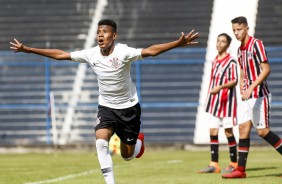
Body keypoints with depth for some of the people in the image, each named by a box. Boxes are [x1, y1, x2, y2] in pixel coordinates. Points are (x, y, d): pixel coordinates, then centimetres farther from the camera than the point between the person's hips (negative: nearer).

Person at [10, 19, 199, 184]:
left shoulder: (123, 52, -21)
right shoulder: (91, 54, -10)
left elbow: (150, 51, -33)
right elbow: (60, 54, -3)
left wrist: (178, 43, -46)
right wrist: (28, 49, -3)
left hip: (129, 107, -2)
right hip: (106, 107, 2)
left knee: (127, 155, 6)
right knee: (101, 141, -24)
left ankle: (139, 140, 43)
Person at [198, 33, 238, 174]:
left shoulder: (231, 61, -8)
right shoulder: (214, 61, 15)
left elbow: (234, 81, -16)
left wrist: (220, 87, -31)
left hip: (227, 101, -7)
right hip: (214, 102, 7)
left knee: (228, 131, -3)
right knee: (213, 131, 3)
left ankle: (234, 164, 6)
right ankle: (214, 164, 5)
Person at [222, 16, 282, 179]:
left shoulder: (256, 44, -10)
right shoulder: (240, 50, 15)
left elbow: (266, 69, -17)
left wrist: (251, 88, -24)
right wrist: (242, 92, 11)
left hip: (260, 95, -7)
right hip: (247, 97, 7)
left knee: (263, 131, -8)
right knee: (243, 128, 0)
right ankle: (241, 170, -2)